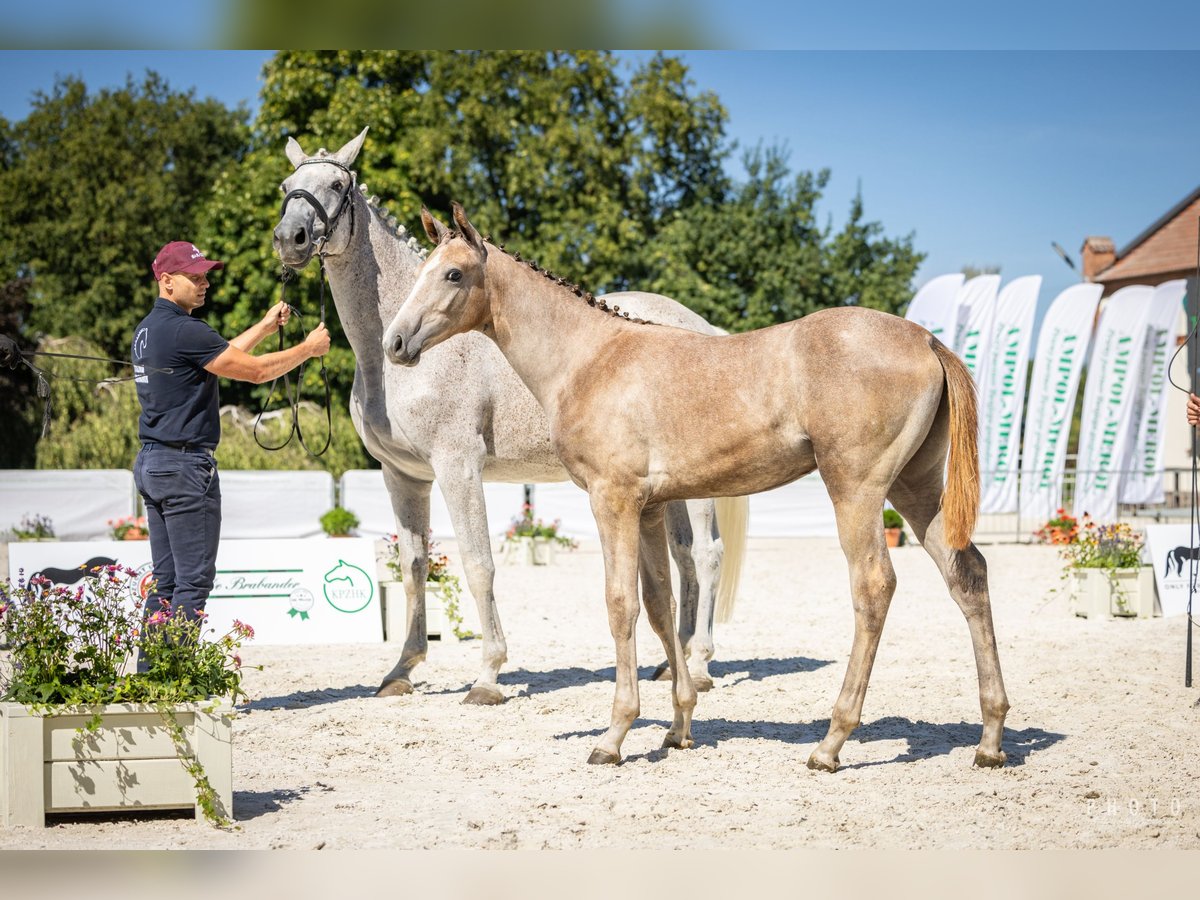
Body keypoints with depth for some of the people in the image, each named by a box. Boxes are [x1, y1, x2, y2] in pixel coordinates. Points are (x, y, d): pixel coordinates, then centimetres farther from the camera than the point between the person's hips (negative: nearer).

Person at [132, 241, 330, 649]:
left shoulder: (146, 329, 14)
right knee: (193, 580, -6)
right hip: (186, 464, -10)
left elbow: (220, 356, 26)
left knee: (166, 580, 11)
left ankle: (149, 673, 11)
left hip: (150, 462, 10)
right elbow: (256, 371, -12)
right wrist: (309, 348, 1)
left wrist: (264, 327, 25)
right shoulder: (185, 330, -16)